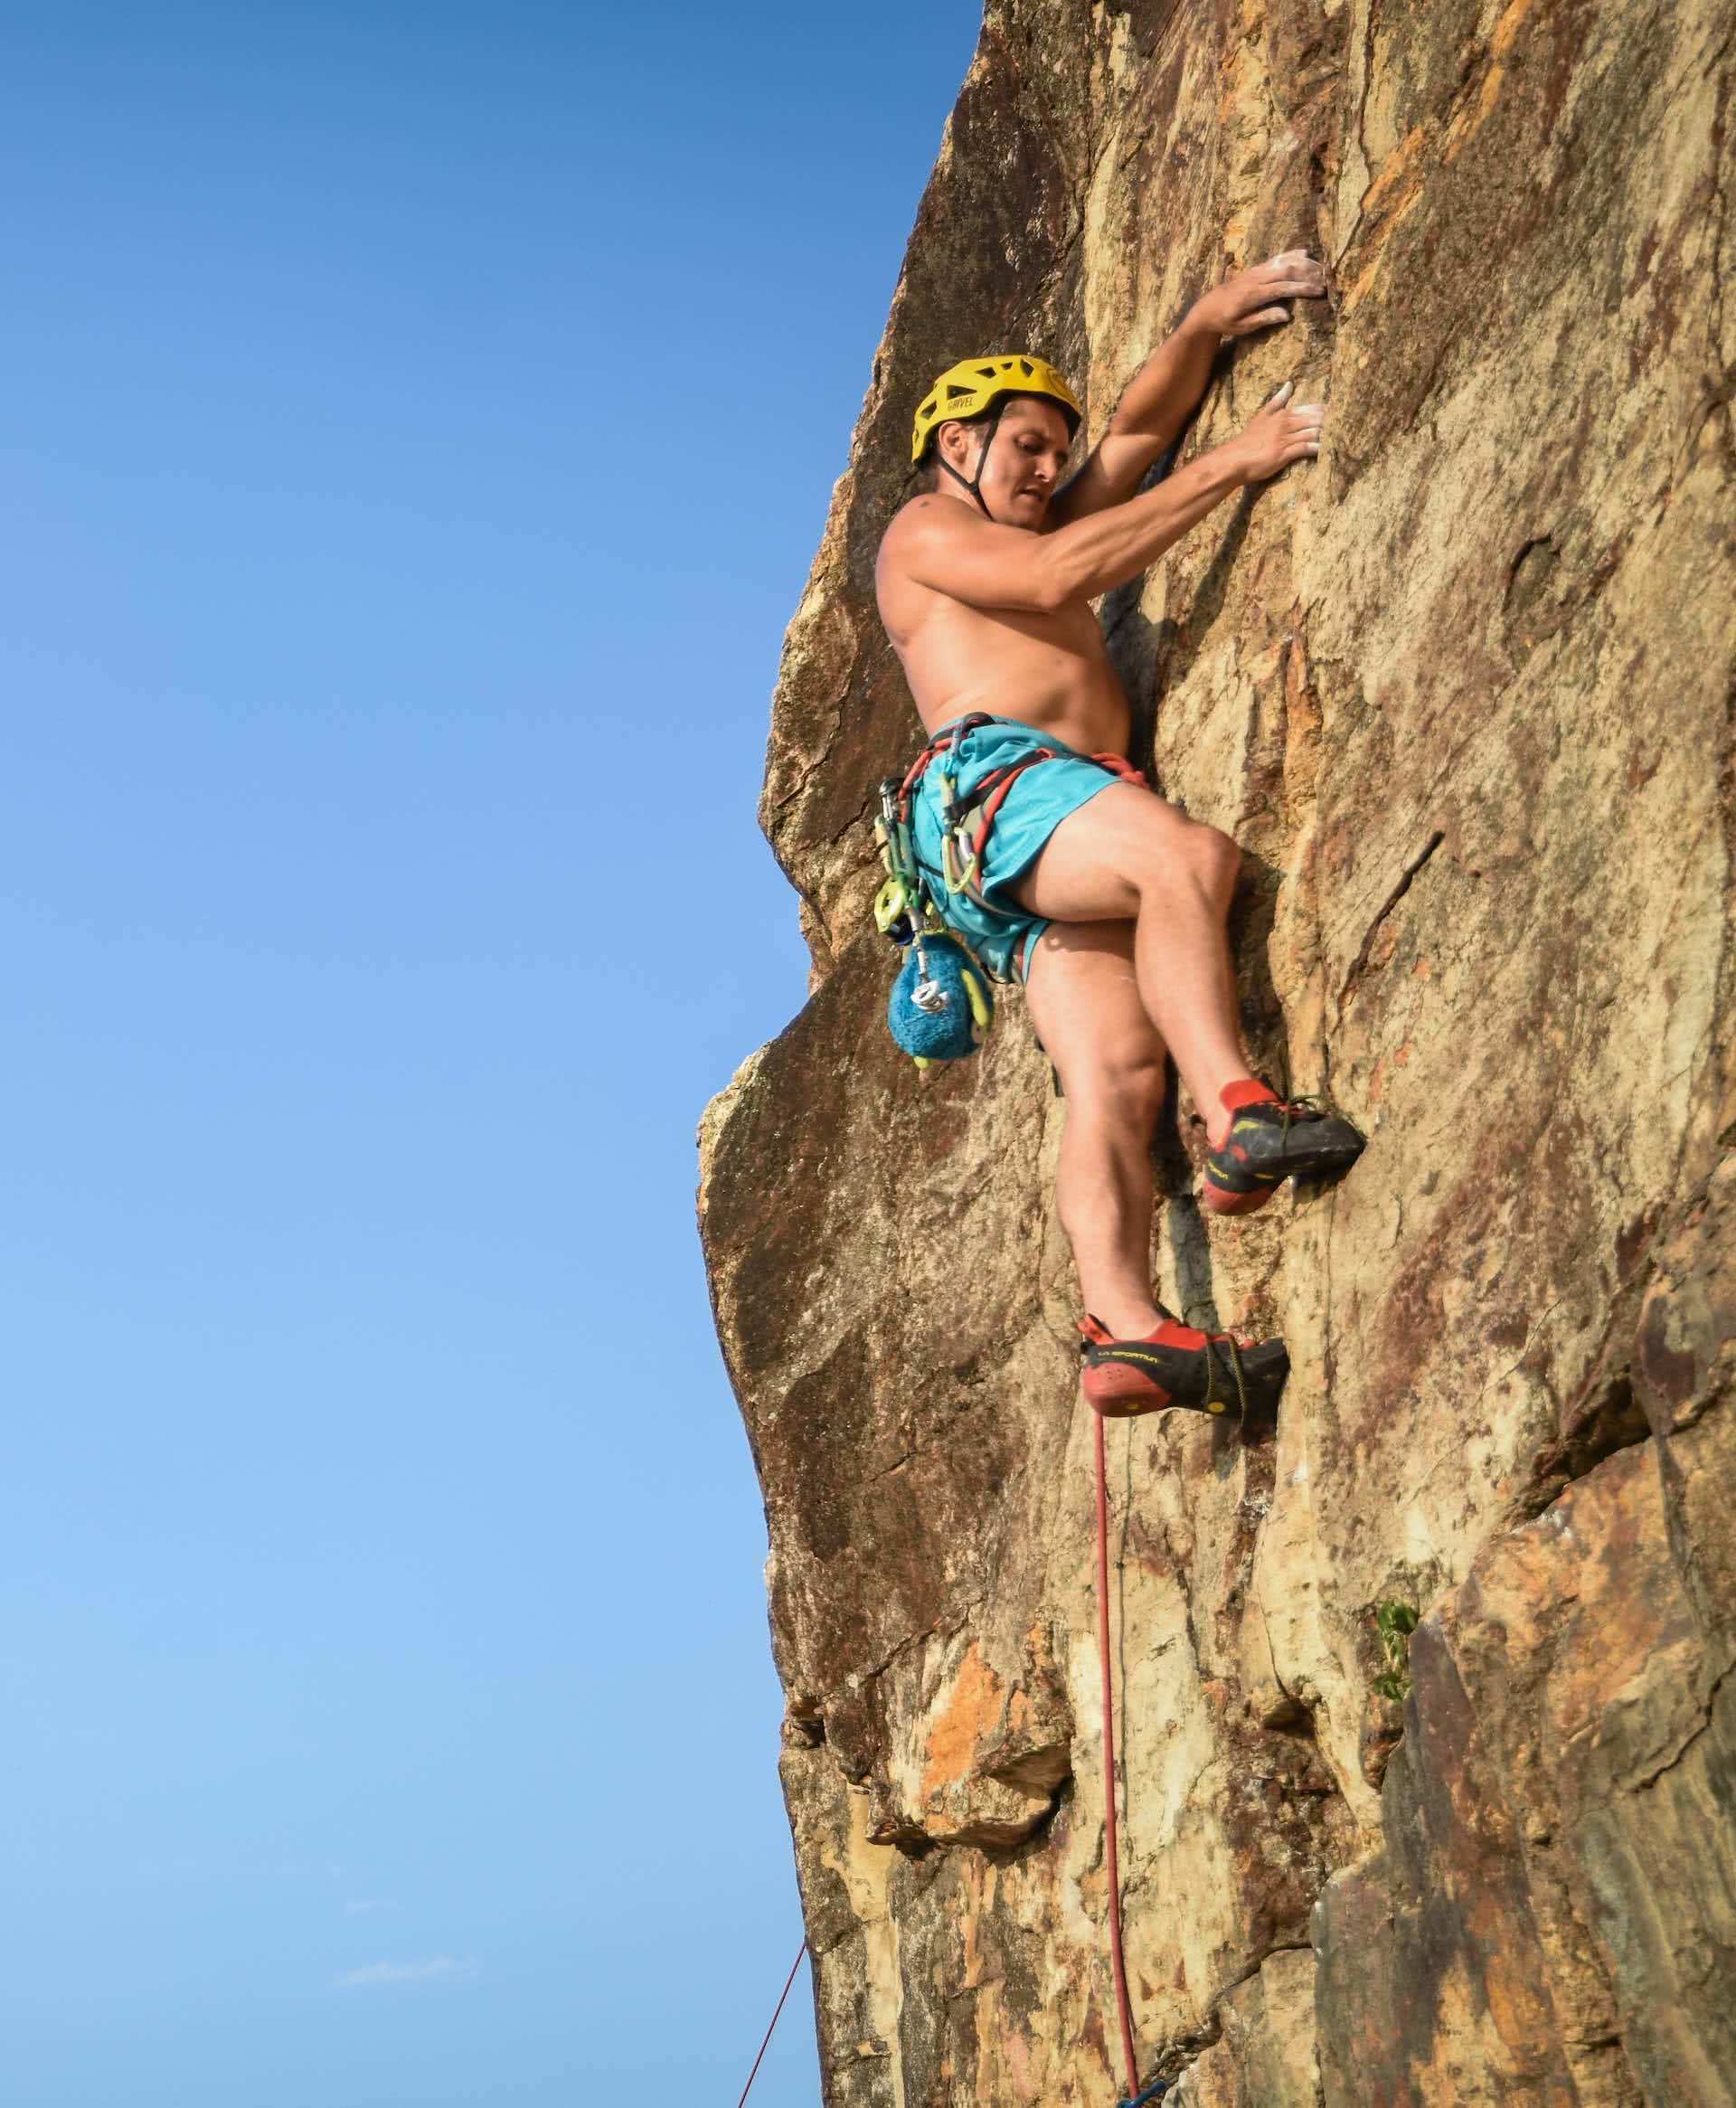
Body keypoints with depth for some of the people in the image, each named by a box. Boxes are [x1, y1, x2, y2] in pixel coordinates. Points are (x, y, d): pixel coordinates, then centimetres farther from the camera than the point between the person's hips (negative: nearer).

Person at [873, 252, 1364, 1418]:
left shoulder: (1041, 533, 38)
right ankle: (1241, 1114, -43)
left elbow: (1140, 425, 34)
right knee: (1189, 855, -34)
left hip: (1075, 825, 7)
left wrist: (1213, 319, 17)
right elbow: (1058, 578, -4)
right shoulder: (925, 534, 14)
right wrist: (1231, 466, -2)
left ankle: (1126, 1328, -31)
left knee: (1119, 1070, -16)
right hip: (991, 783, -7)